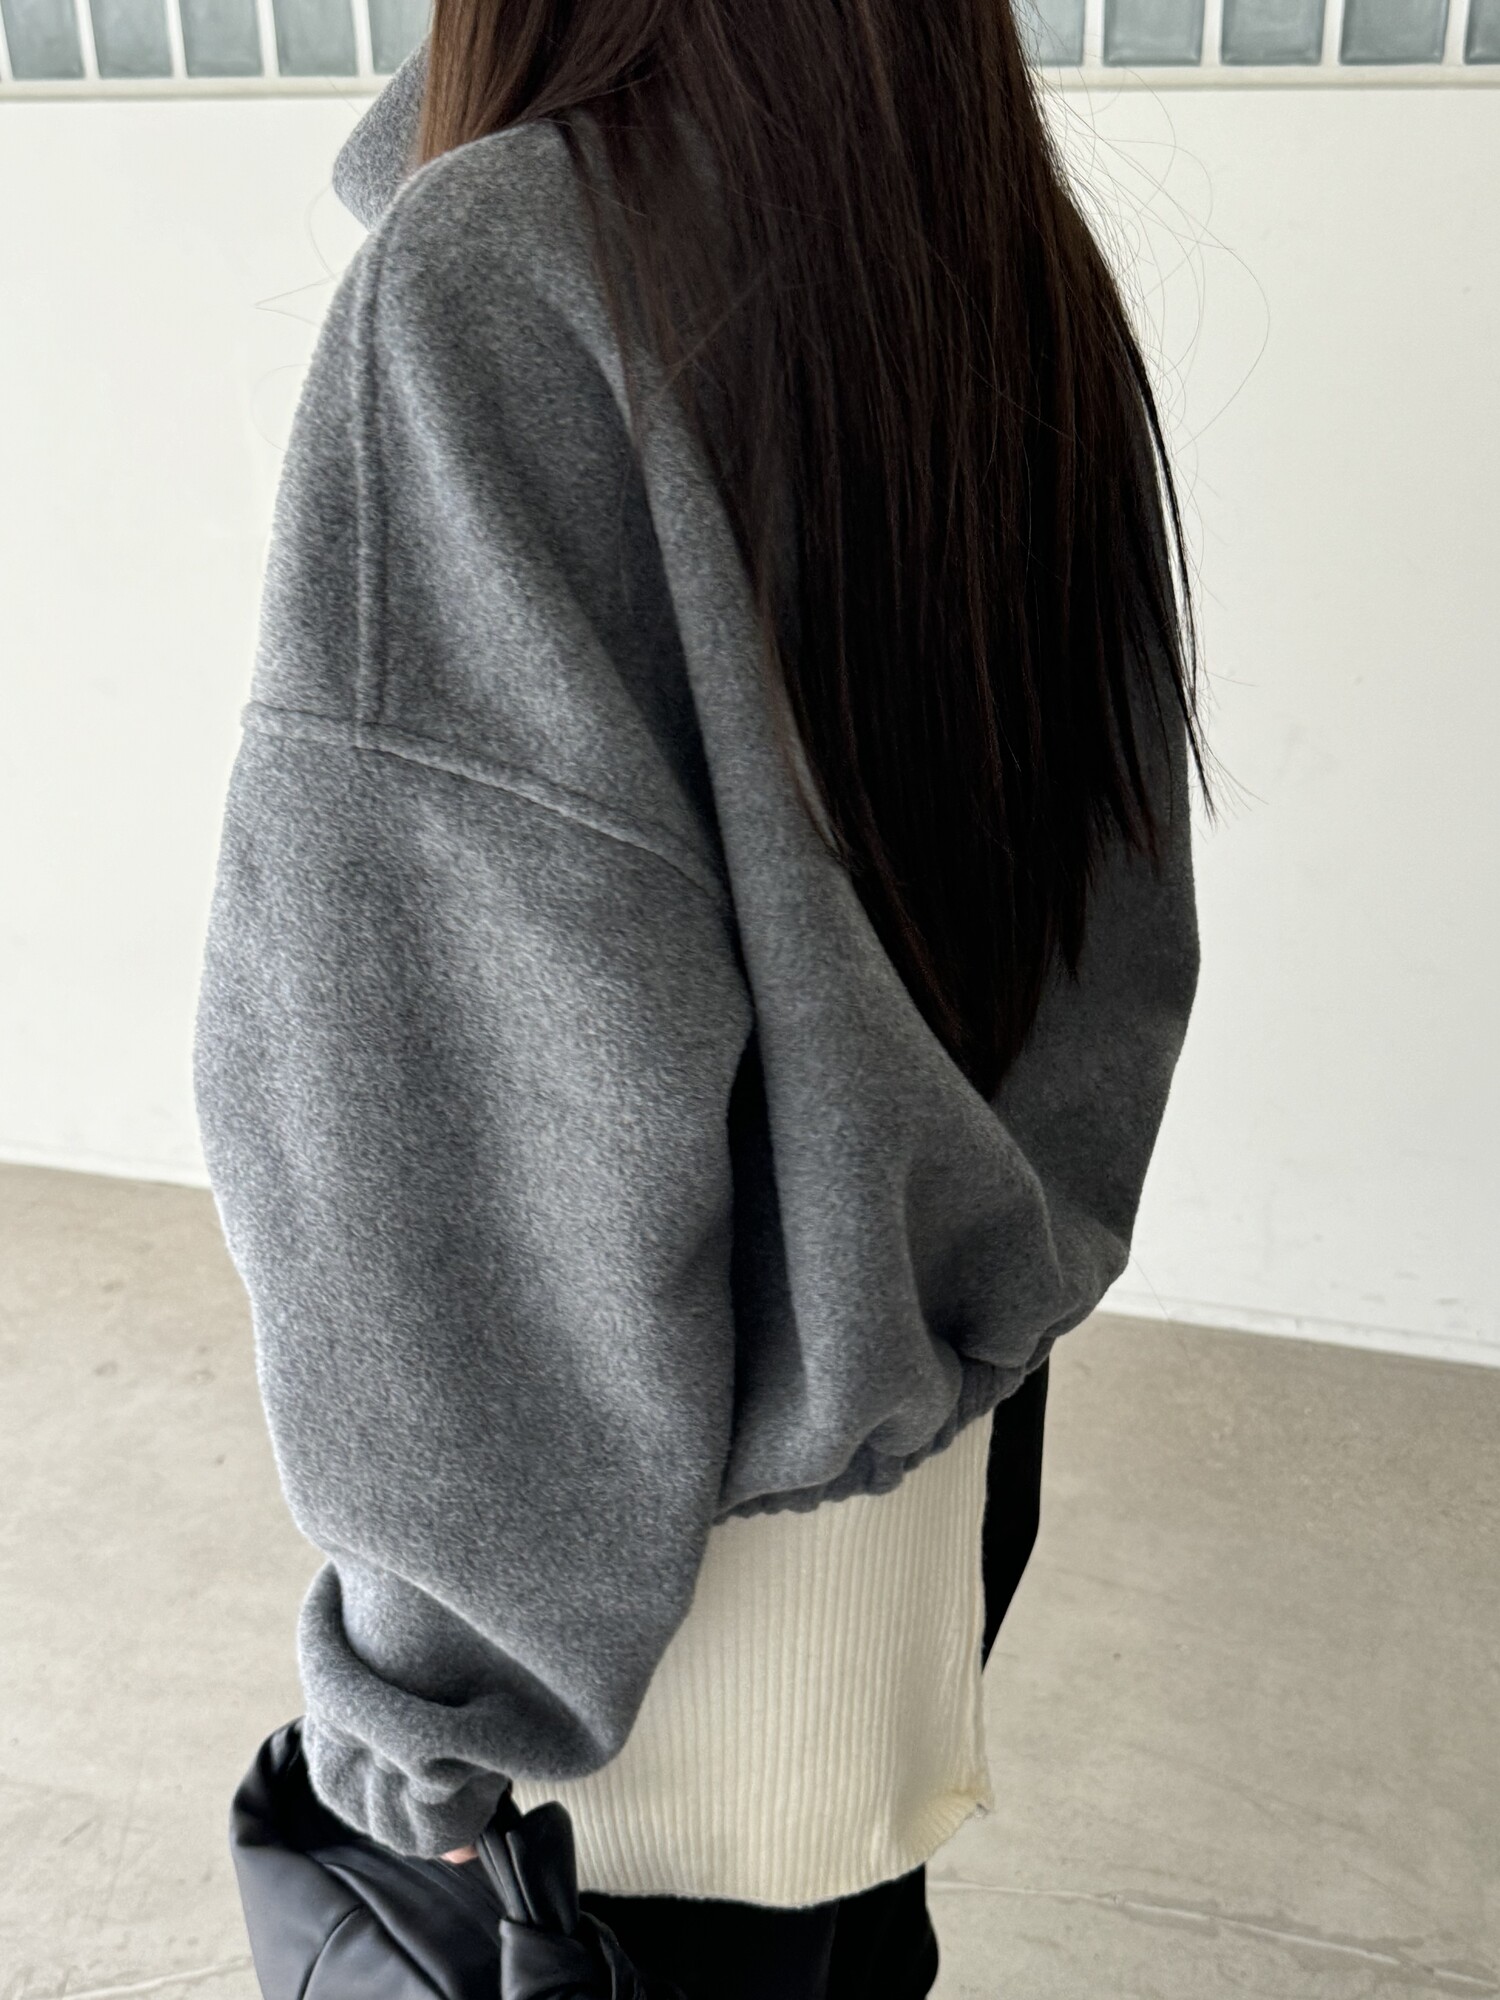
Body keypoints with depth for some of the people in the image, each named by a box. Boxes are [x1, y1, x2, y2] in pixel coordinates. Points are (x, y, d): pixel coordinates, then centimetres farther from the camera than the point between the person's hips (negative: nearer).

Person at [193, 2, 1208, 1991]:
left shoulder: (490, 277, -21)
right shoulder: (1028, 273, 1)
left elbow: (473, 1021, -26)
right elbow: (1123, 912, 6)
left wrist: (424, 1639, -14)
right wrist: (981, 1281, 16)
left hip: (660, 1447, -6)